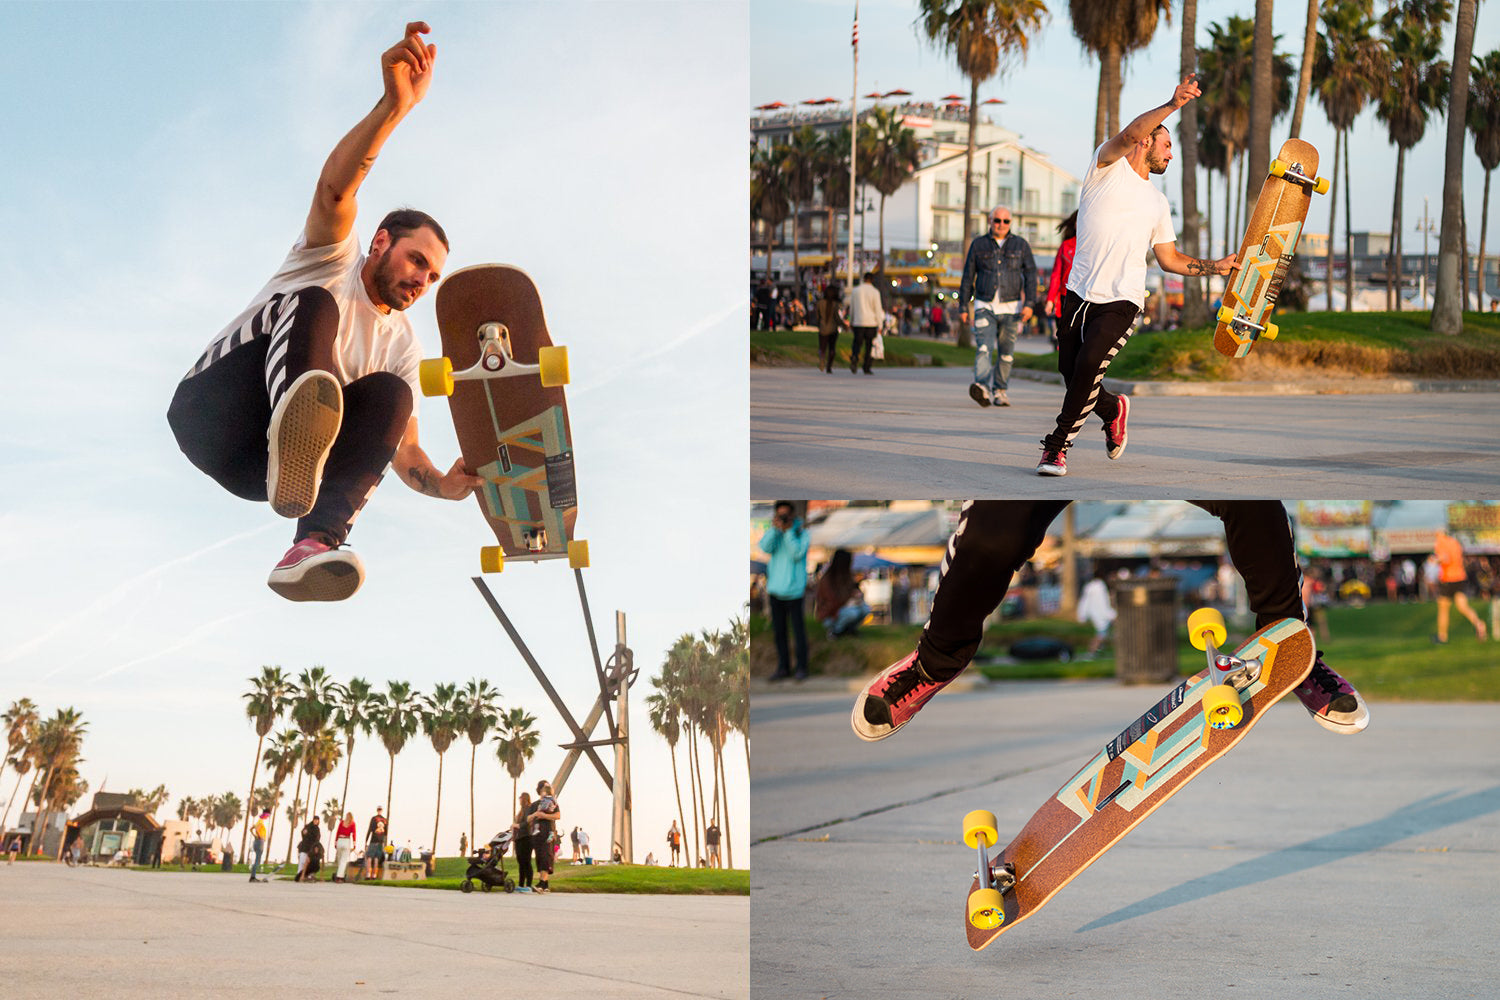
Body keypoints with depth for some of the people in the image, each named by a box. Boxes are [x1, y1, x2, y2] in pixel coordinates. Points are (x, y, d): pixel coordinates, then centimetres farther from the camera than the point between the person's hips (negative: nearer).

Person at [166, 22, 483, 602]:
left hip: (257, 471, 5)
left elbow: (405, 450, 14)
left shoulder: (402, 345, 19)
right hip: (215, 411, -4)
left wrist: (443, 484, -11)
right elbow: (334, 190, -17)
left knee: (390, 394, -22)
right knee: (313, 305, -28)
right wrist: (394, 106, -35)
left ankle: (316, 542, -45)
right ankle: (296, 431, -64)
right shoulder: (333, 257, 6)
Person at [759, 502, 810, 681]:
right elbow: (765, 547, -10)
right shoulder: (773, 532, 8)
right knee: (779, 630, 7)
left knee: (798, 629, -1)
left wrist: (789, 530, -16)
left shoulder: (802, 533, -1)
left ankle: (801, 668, 6)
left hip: (793, 590, -4)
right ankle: (783, 668, 14)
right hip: (775, 589, 4)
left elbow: (797, 554, -15)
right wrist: (775, 528, -18)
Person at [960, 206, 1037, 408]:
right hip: (985, 306, -1)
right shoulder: (978, 245, 7)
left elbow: (1030, 275, 3)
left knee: (1006, 353, 5)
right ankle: (982, 388, -35)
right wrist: (963, 307, 8)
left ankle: (1000, 391, 17)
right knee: (984, 347, -18)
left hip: (1011, 307, 1)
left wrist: (1028, 303, -9)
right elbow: (968, 278, 11)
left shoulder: (1020, 245, 7)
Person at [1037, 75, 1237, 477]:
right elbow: (1130, 134, -17)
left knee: (1089, 366, -20)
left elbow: (1169, 259, 26)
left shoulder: (1158, 203, 20)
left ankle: (1057, 447, -8)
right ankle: (1113, 409, 35)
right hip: (1080, 293, -1)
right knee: (1070, 372, 2)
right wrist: (1172, 106, -31)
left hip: (1122, 302, 1)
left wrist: (1215, 267, 15)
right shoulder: (1108, 167, 5)